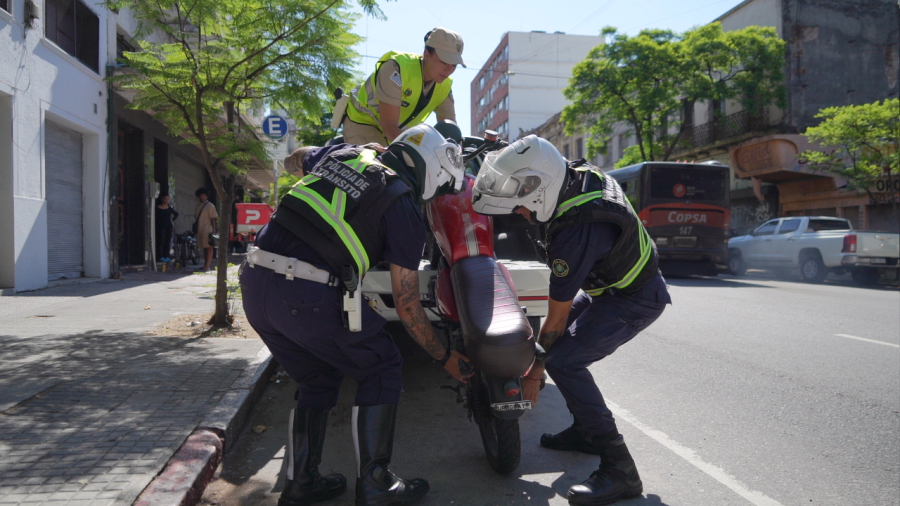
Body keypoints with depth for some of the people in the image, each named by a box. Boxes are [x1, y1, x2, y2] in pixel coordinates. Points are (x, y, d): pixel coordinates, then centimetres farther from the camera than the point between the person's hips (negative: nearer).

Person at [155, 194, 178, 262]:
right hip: (160, 226, -4)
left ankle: (166, 256, 8)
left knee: (168, 242, 3)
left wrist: (172, 220, 16)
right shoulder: (157, 208, -3)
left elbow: (176, 214, 25)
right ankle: (160, 256, -7)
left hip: (169, 226, 4)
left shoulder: (170, 208, 10)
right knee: (161, 241, -8)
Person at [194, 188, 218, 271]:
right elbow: (196, 217, 21)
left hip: (207, 231, -7)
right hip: (200, 230, 7)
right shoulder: (198, 206, 18)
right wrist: (195, 229, 16)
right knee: (204, 248, 12)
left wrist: (213, 230, -13)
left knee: (208, 247, -6)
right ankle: (206, 265, 18)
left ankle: (207, 266, -8)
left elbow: (213, 219, -8)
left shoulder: (210, 206, -3)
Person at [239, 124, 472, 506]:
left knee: (319, 378, 24)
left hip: (254, 283, 7)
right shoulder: (404, 209, 1)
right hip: (308, 295, -7)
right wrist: (445, 357, 15)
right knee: (381, 369, 12)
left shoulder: (342, 153, 16)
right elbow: (407, 306, 2)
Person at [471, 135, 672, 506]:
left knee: (563, 360, -21)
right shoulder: (581, 173, -11)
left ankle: (619, 468, -14)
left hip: (633, 301, -10)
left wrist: (534, 370, -11)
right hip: (611, 283, 10)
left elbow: (557, 318, -24)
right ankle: (585, 430, 24)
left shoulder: (576, 232, -34)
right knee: (560, 342, 14)